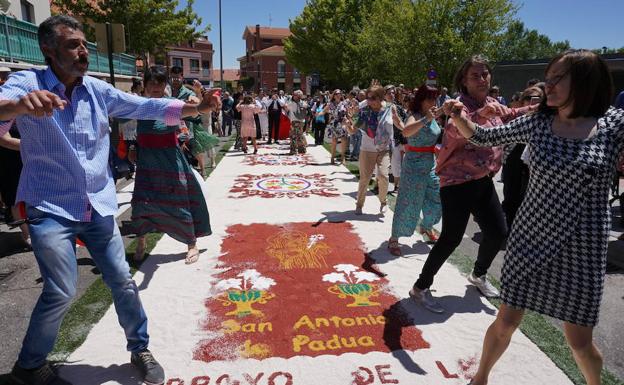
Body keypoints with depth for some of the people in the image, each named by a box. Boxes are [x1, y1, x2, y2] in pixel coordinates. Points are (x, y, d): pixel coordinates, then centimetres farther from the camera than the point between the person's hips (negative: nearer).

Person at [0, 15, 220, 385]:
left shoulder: (98, 90, 4)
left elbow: (148, 107, 1)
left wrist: (197, 107, -9)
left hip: (99, 207, 4)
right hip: (51, 209, -4)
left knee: (122, 281, 7)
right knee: (62, 293, -4)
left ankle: (140, 349, 27)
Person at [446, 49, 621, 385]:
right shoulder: (538, 123, -2)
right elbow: (482, 138, 1)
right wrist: (459, 118, -16)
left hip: (581, 245, -1)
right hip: (530, 236, 1)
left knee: (579, 339, 10)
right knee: (505, 323, 8)